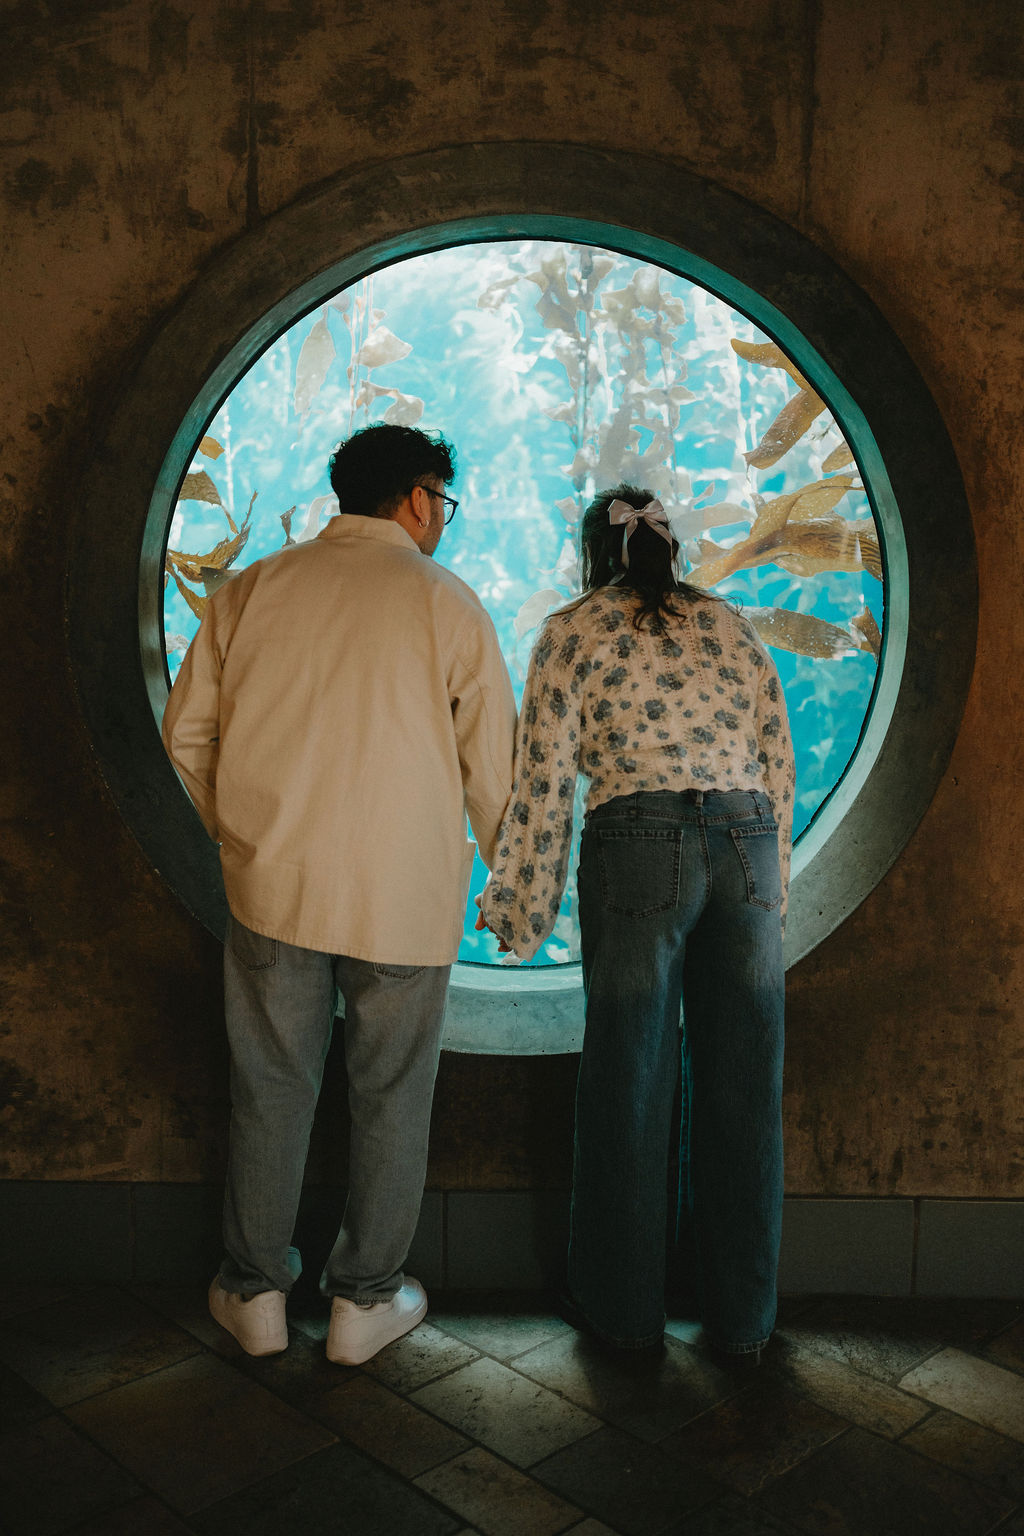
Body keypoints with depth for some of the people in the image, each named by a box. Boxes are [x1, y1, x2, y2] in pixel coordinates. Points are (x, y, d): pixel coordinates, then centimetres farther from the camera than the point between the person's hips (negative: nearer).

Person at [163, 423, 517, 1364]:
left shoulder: (250, 590, 4)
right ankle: (366, 1299, 26)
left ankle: (255, 1290, 29)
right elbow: (494, 764, -3)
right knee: (391, 1095, 13)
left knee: (272, 1086, 16)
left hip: (271, 886, 3)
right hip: (405, 897, -2)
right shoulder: (447, 604, -4)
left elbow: (186, 733, 8)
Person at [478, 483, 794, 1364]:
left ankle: (624, 1309, 22)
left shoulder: (572, 633, 7)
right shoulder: (730, 625, 17)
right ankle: (742, 1319, 23)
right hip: (746, 844, 4)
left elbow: (543, 781, 1)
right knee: (741, 1084, 11)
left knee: (630, 1081, 8)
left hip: (637, 847, -3)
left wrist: (524, 911, 7)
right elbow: (780, 766, 14)